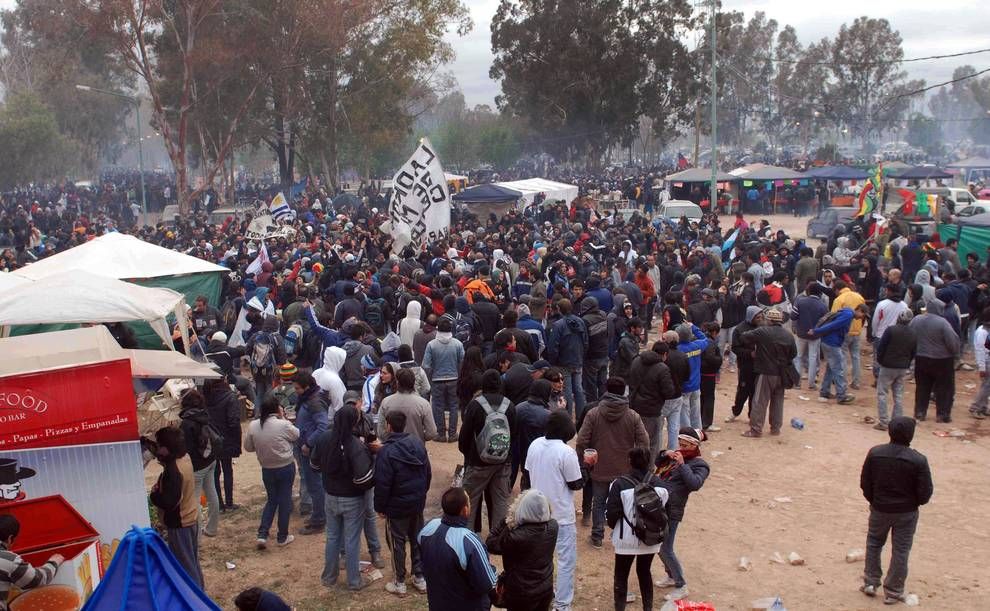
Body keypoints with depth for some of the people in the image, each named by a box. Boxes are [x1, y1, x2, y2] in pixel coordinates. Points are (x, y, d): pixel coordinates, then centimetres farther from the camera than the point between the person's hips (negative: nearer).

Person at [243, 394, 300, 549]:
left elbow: (248, 447, 2)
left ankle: (262, 535, 11)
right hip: (286, 467, -4)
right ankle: (282, 537, 20)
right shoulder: (283, 425, -21)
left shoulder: (253, 426, -9)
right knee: (285, 501, 10)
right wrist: (284, 418, 1)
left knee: (271, 500, 20)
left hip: (266, 469, 4)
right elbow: (297, 435, -1)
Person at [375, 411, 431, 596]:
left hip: (397, 506, -6)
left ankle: (399, 582, 18)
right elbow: (428, 472, 7)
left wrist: (379, 506, -5)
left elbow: (382, 484, -19)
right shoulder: (418, 443, -2)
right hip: (418, 503, 6)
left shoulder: (386, 451, -22)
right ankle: (420, 578, 27)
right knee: (418, 539, 18)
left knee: (397, 542, 8)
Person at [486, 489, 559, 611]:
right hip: (546, 589, 5)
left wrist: (506, 521, -15)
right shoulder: (553, 526, -15)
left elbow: (490, 544, -15)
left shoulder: (517, 537, -31)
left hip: (521, 594, -5)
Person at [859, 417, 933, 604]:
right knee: (900, 551, 12)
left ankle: (870, 583, 29)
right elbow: (925, 492, -15)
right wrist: (914, 502, 7)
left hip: (879, 509, 2)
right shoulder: (918, 460, -21)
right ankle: (892, 592, 21)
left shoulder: (875, 453, -13)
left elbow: (865, 483, -4)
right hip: (906, 512, -2)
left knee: (874, 544, 23)